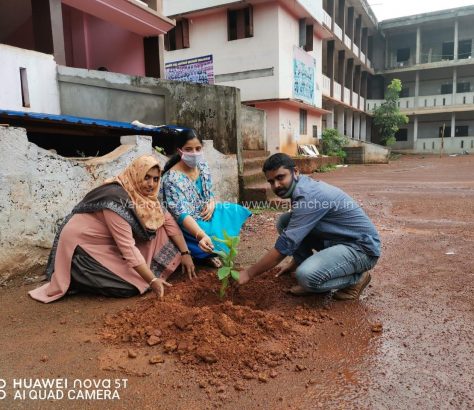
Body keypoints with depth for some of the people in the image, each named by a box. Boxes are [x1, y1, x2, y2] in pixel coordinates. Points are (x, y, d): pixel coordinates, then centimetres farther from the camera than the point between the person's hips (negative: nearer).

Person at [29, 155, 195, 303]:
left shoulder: (143, 194, -6)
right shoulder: (116, 199, -29)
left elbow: (168, 220, -3)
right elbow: (128, 247, -32)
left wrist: (185, 253, -9)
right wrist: (152, 280, -34)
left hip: (111, 245, 8)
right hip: (83, 247, -8)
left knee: (158, 228, -4)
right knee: (131, 285, -21)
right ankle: (78, 278, 0)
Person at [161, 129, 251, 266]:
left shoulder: (203, 166, -4)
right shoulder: (172, 178, -27)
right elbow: (181, 215, -35)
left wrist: (211, 204, -14)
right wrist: (202, 236, -50)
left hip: (205, 214, 8)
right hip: (187, 225, -8)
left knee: (237, 212, 1)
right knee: (217, 234, -26)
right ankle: (206, 254, 5)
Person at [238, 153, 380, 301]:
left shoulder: (309, 196, -25)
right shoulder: (302, 189, 4)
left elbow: (285, 244, -26)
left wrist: (249, 273, -19)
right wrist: (295, 263, 26)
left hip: (362, 247, -9)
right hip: (337, 240, 9)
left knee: (306, 276, -31)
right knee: (284, 223, 0)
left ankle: (355, 279, -3)